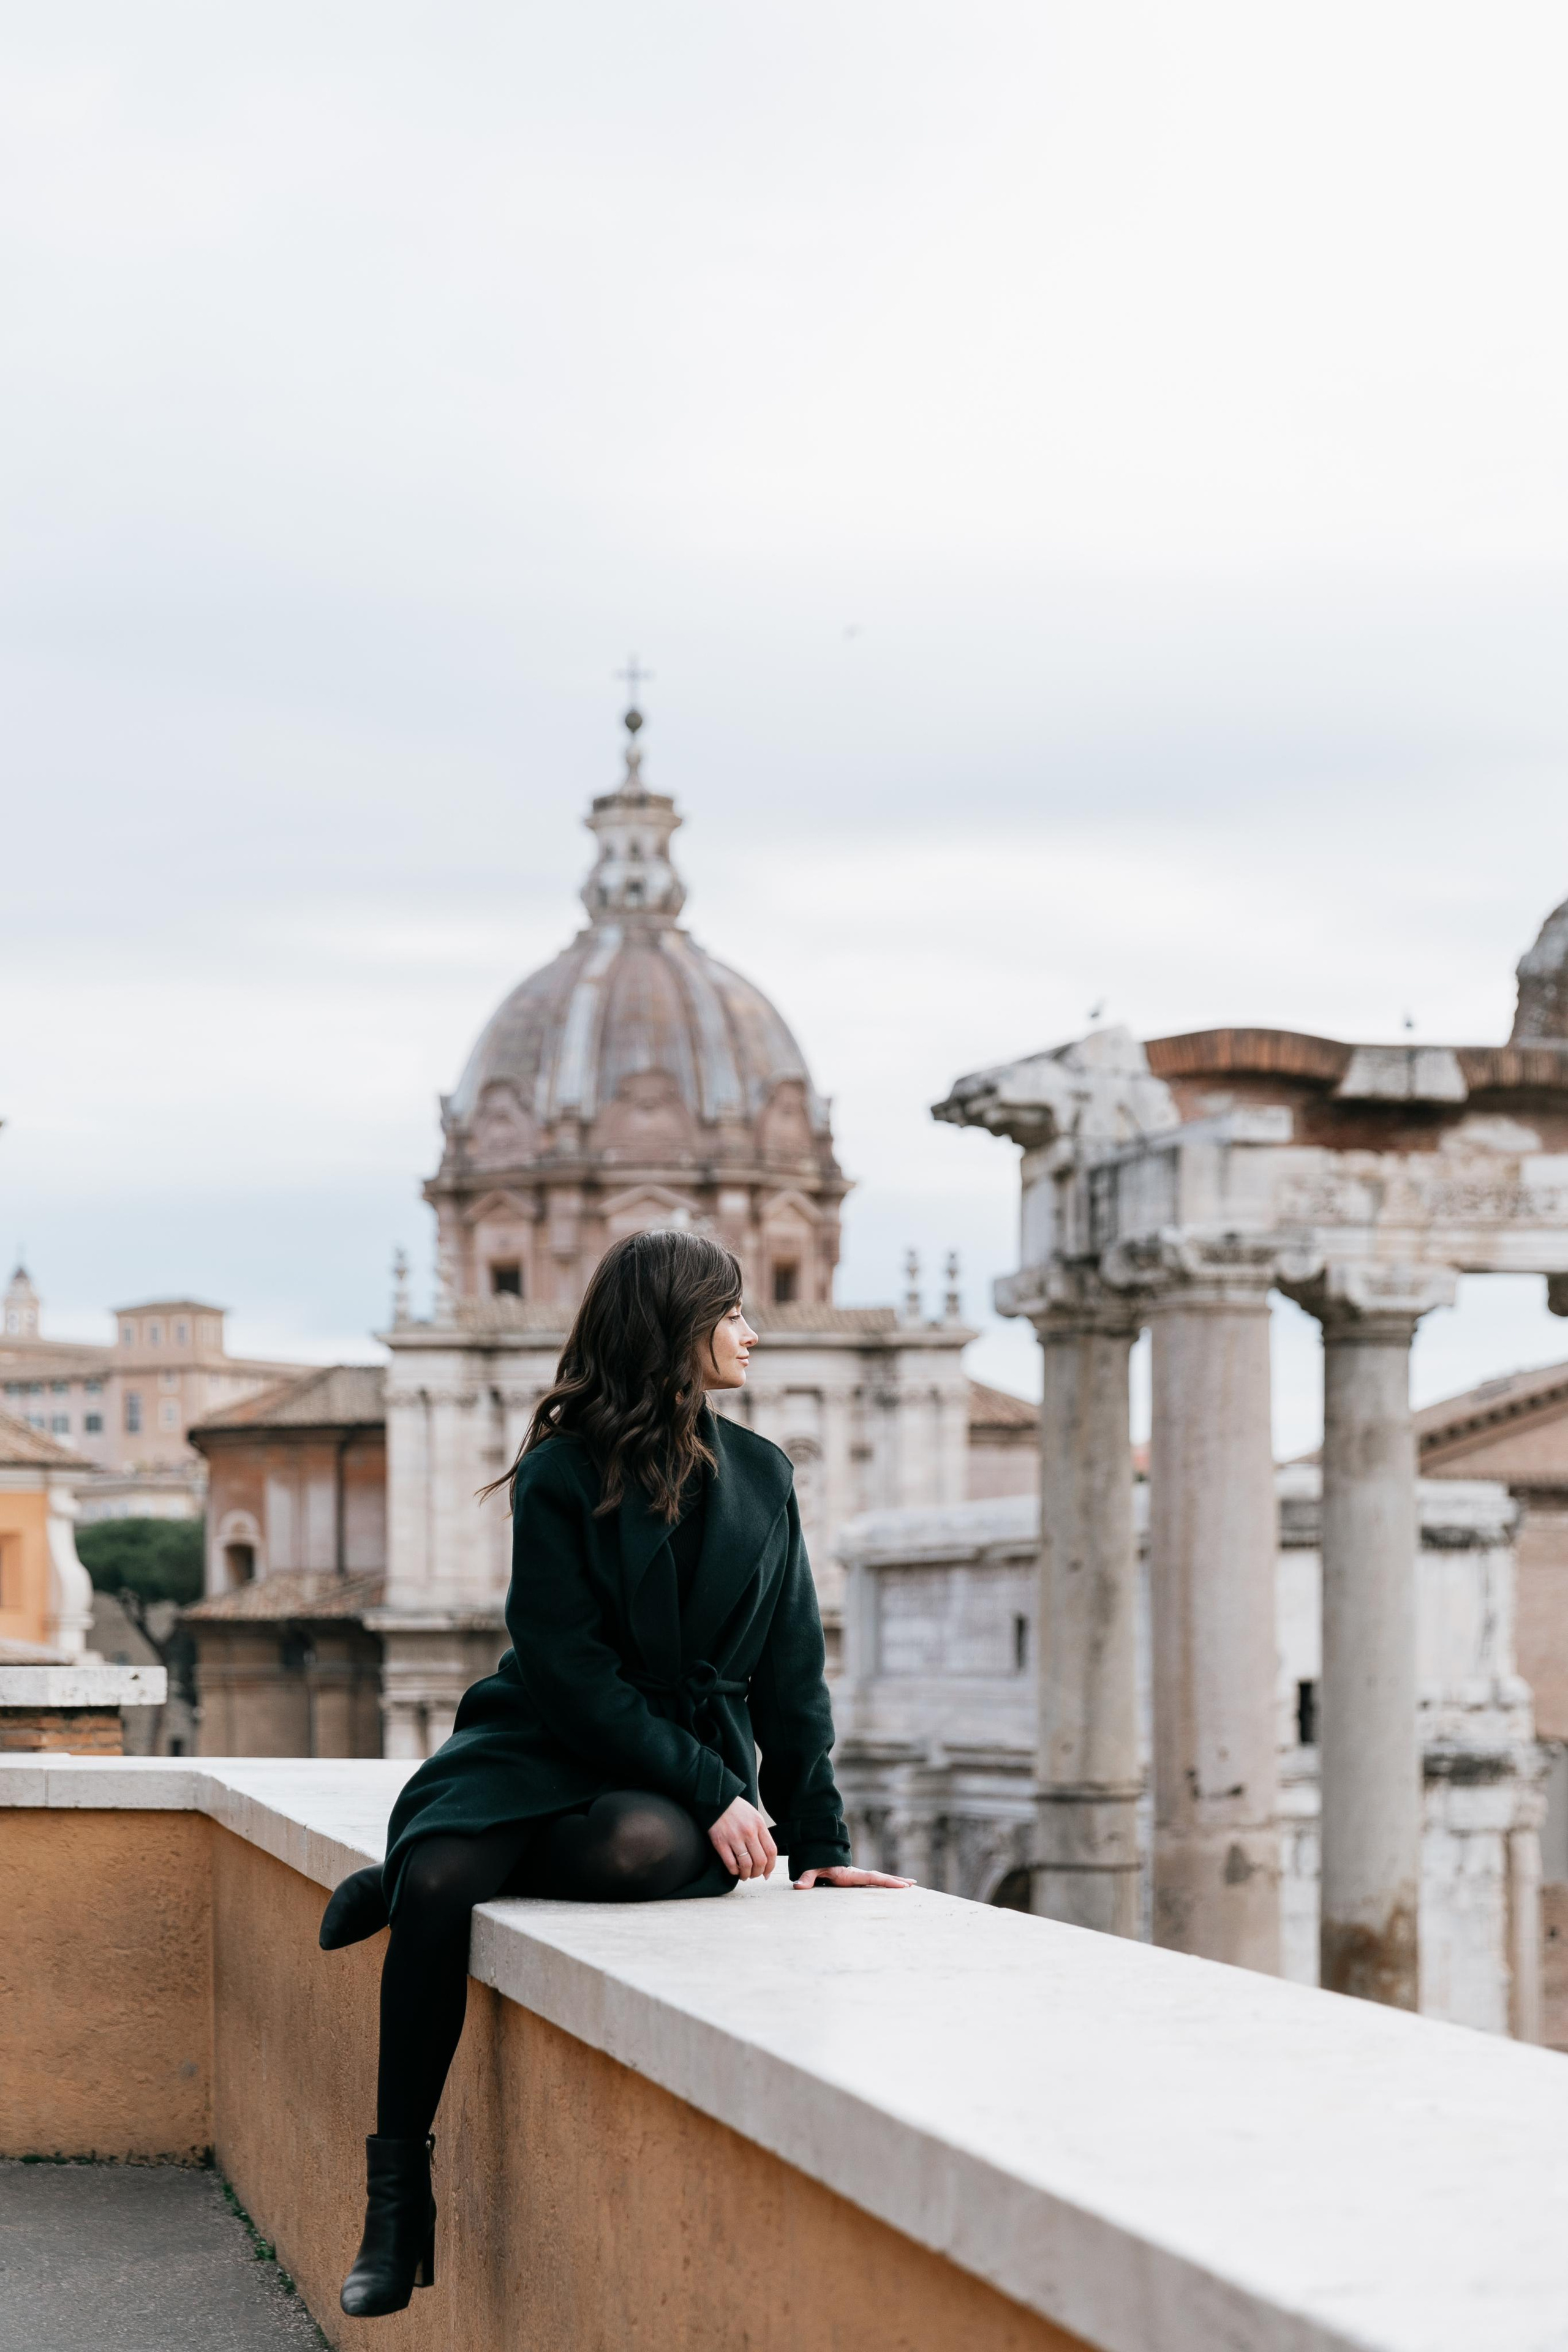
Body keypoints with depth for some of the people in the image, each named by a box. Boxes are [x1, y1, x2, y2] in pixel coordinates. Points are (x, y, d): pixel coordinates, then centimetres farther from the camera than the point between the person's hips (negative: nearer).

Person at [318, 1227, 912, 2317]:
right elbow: (571, 1671, -12)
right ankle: (397, 2190, -20)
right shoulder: (562, 1476, -5)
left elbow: (791, 1674, 10)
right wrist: (710, 1794, -18)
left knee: (639, 1849, -37)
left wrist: (818, 1840, 4)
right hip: (548, 1741, -2)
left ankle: (413, 1876, -10)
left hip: (691, 1763, 2)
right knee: (443, 1885, -33)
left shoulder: (762, 1477, 9)